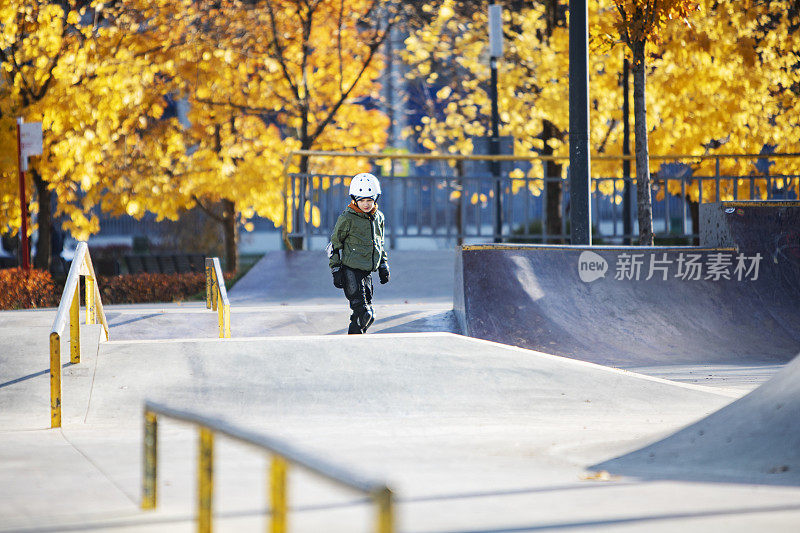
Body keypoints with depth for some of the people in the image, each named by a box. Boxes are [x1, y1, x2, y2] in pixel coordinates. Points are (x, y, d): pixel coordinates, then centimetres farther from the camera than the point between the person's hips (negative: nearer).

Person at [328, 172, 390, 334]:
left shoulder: (378, 217, 10)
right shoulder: (347, 219, -9)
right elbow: (334, 245, -3)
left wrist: (383, 266, 21)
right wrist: (336, 270, -6)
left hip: (367, 272, 6)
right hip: (351, 271, -6)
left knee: (368, 315, 8)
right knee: (363, 313, -14)